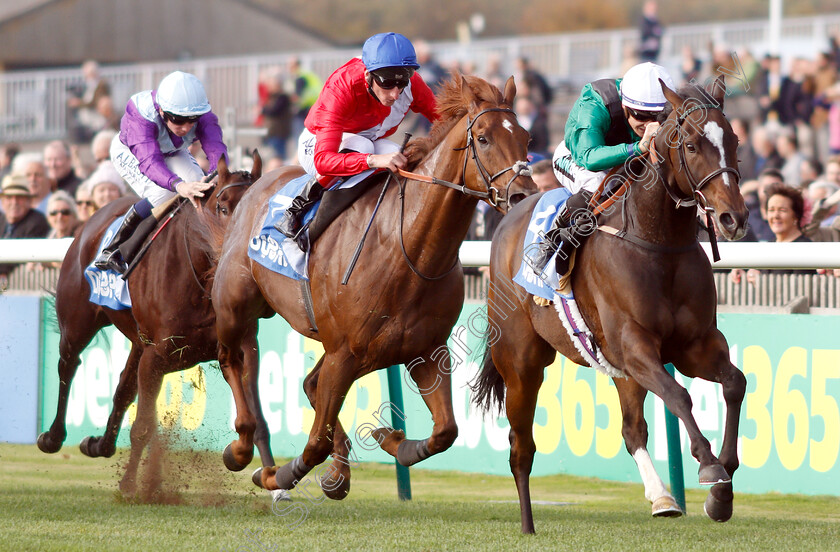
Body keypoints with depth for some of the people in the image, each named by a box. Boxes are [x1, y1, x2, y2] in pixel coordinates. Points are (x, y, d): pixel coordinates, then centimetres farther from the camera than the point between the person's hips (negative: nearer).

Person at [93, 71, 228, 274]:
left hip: (173, 153, 5)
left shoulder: (202, 114, -33)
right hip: (129, 153, -5)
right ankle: (111, 252, -15)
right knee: (163, 194, -31)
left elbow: (215, 145, -48)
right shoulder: (141, 114, -45)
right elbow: (149, 161, -58)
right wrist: (178, 185, -77)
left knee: (200, 187, -21)